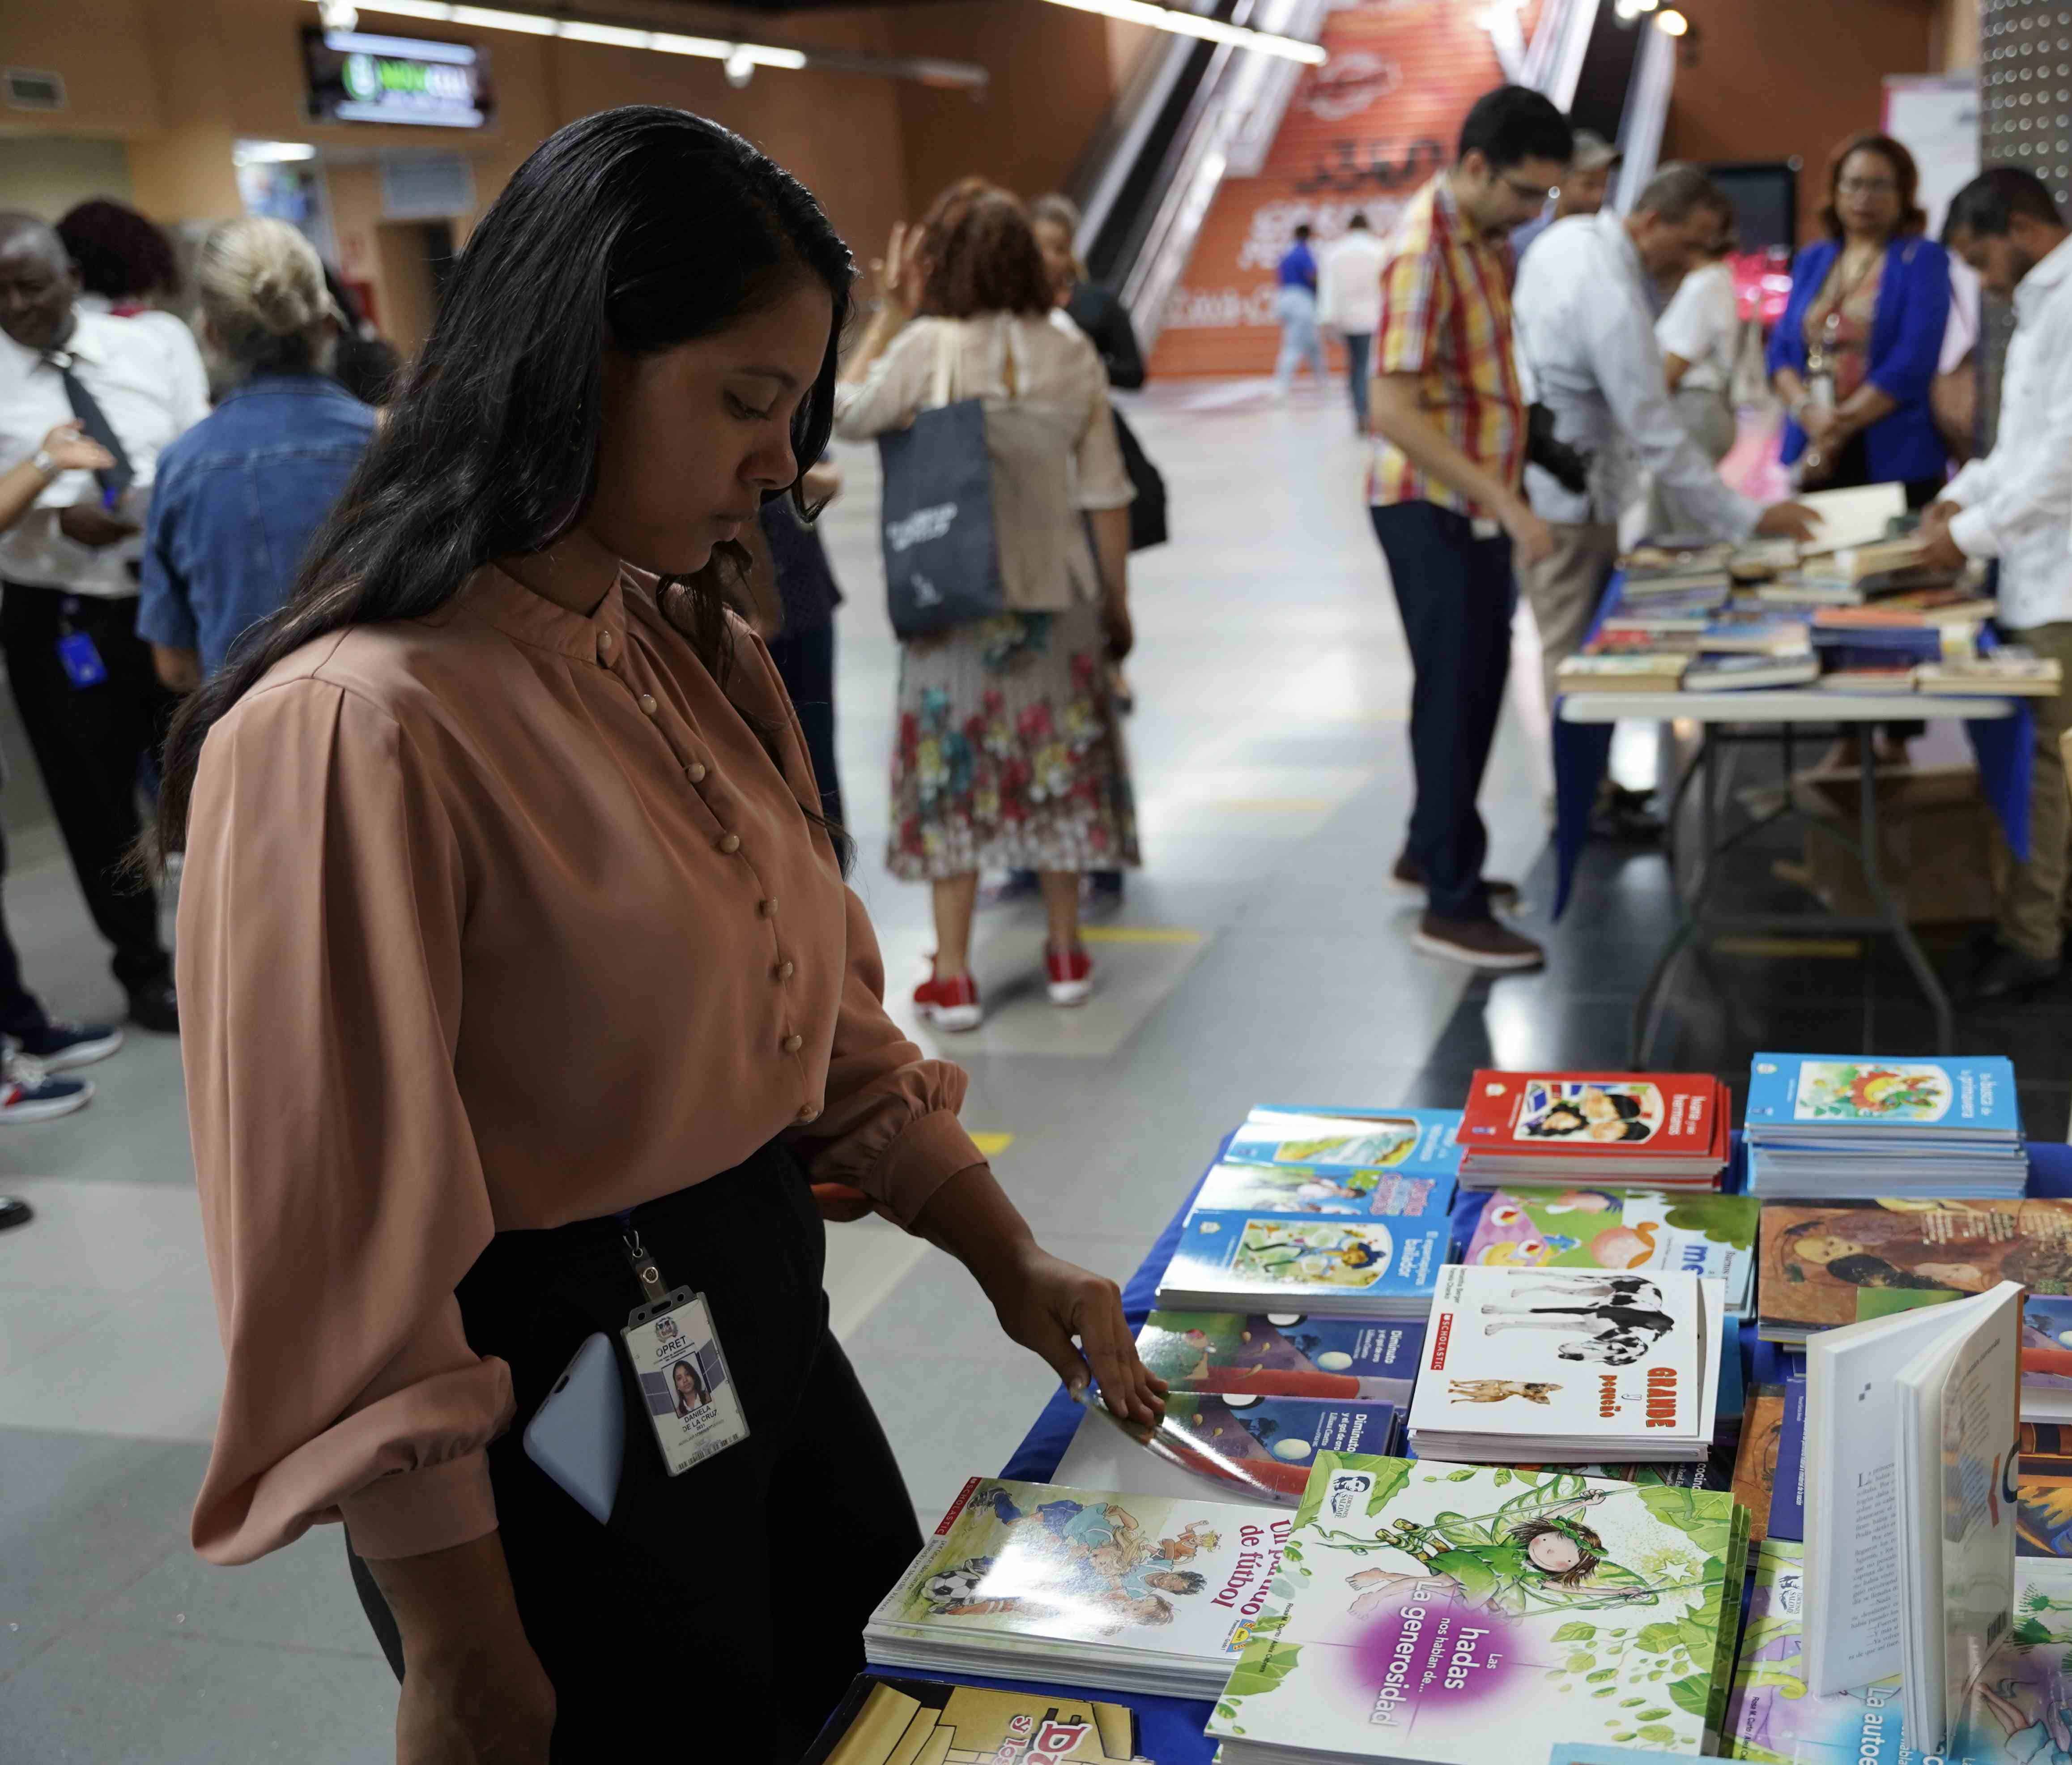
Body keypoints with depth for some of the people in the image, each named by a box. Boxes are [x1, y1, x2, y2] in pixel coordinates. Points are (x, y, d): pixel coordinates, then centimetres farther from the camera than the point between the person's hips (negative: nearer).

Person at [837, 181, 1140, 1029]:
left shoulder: (927, 347, -11)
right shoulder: (1071, 351, -1)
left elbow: (842, 416, -1)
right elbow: (1105, 492, 1)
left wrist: (888, 314, 3)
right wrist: (1117, 601, 9)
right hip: (1056, 587, 3)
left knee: (952, 766, 7)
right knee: (1060, 757, 14)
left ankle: (954, 977, 10)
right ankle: (1066, 953, 23)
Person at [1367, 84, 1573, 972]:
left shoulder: (1485, 236, 8)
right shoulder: (1423, 251, -21)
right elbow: (1394, 411, -28)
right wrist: (1506, 504, -31)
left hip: (1478, 503, 9)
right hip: (1432, 508, -9)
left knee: (1479, 679, 18)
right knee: (1454, 691, -3)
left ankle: (1433, 851, 34)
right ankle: (1451, 906, 6)